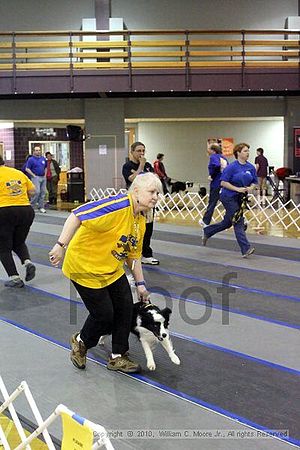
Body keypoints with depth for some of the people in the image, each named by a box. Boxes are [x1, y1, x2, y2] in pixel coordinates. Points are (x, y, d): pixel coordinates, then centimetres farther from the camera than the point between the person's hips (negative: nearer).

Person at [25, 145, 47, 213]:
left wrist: (45, 175, 12)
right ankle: (32, 206, -4)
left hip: (43, 177, 6)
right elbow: (27, 169, -7)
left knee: (43, 192, 5)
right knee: (37, 192, -15)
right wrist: (34, 175, -10)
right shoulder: (31, 159, -4)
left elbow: (45, 167, 25)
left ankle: (41, 207, 12)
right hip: (36, 177, -6)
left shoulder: (43, 159, 12)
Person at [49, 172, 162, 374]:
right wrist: (61, 245, -34)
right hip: (85, 268, -8)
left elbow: (134, 255, 13)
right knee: (104, 314, -2)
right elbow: (77, 215, -31)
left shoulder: (140, 221, 3)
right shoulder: (119, 206, -27)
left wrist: (140, 284, 12)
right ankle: (80, 342, 30)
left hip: (112, 270, 9)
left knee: (126, 307, 3)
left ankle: (118, 357, 21)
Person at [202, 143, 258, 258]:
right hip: (229, 197, -7)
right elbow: (223, 182, -15)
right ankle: (246, 249, -11)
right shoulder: (232, 167, -13)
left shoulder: (251, 167, 5)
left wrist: (251, 188, -10)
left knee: (227, 222, 15)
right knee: (238, 222, -10)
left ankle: (207, 232, 36)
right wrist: (237, 189, -21)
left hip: (240, 198, 7)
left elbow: (254, 182, 12)